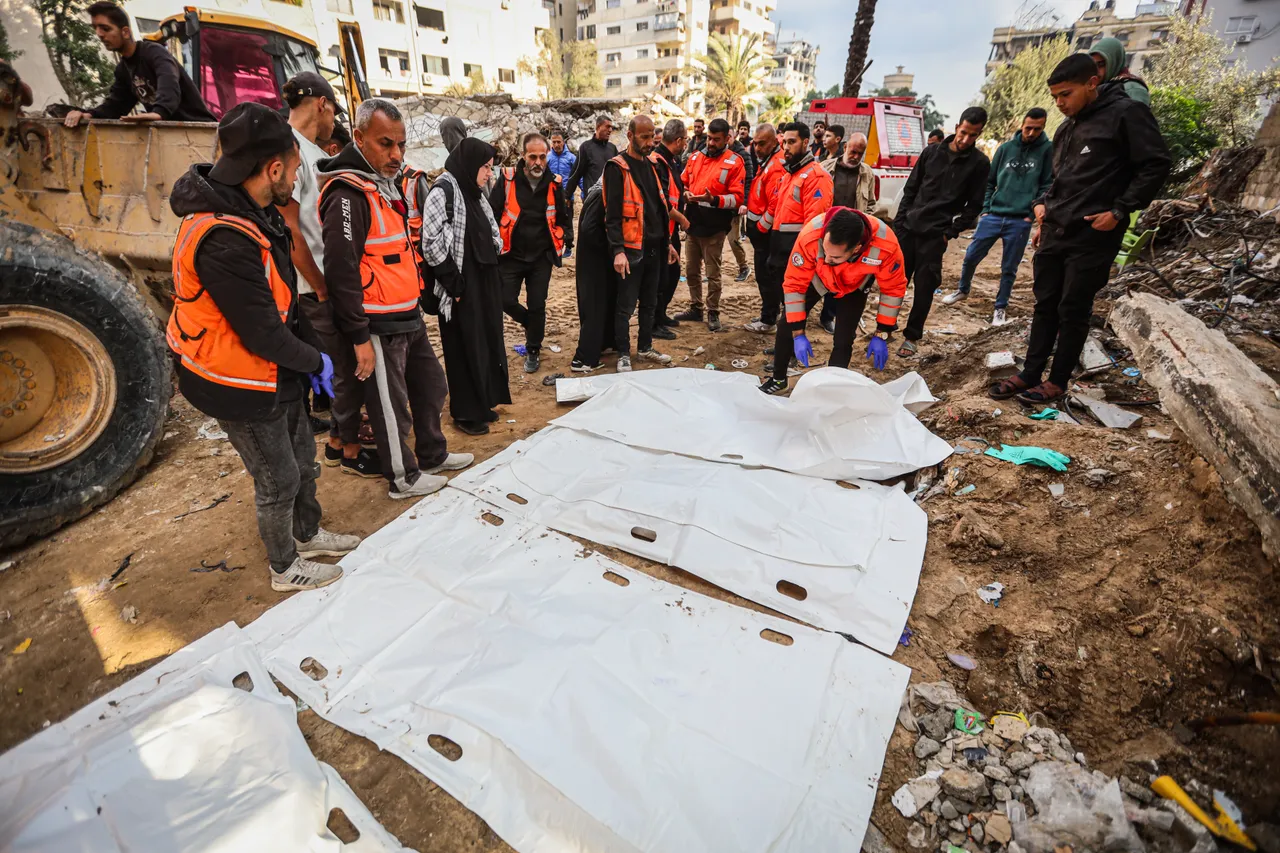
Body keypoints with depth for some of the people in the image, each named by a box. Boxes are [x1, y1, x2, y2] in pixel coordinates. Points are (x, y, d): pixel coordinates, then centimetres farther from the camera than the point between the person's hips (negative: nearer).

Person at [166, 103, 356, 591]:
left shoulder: (254, 215, 3)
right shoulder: (225, 240, -30)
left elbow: (284, 297, 8)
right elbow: (262, 334, -27)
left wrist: (311, 352, 1)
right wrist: (315, 362, -10)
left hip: (278, 376, 9)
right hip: (244, 389, -9)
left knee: (302, 461, 23)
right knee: (278, 480, 8)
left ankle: (308, 534, 46)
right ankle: (285, 568, 31)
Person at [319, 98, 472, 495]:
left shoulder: (385, 185, 13)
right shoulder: (348, 194, -18)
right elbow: (340, 272, -22)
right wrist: (359, 338, -21)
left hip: (408, 317, 10)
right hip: (379, 326, -10)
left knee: (431, 386, 19)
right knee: (390, 404, 4)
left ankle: (433, 455, 37)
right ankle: (403, 478, 22)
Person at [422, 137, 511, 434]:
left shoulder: (475, 194, 13)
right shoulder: (442, 192, -12)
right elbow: (432, 245, -18)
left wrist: (493, 276, 11)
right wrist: (455, 285, -17)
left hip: (484, 284, 8)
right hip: (462, 289, -8)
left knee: (487, 343, 13)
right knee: (466, 349, 0)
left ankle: (482, 402, 27)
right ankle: (466, 412, 14)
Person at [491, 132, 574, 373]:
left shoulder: (553, 184, 0)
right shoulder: (507, 179, -7)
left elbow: (564, 217, 15)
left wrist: (566, 240, 6)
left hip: (542, 256, 1)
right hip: (511, 254, 0)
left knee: (537, 306, 2)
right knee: (506, 301, -1)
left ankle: (533, 350, 21)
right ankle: (532, 324, 32)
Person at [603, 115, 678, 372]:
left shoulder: (655, 165, 13)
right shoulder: (617, 168, -9)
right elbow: (612, 214, -15)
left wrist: (667, 241, 17)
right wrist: (618, 250, -22)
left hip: (655, 247, 7)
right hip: (631, 248, -7)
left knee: (649, 302, 15)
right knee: (626, 305, 0)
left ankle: (645, 347, 29)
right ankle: (623, 354, 12)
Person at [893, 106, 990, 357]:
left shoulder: (979, 163, 0)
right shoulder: (932, 152, 6)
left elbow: (974, 205, 0)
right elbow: (910, 189, 10)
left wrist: (951, 232, -9)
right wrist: (899, 221, 2)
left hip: (935, 234, -2)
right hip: (908, 227, 2)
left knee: (924, 288, -1)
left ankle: (911, 337, 10)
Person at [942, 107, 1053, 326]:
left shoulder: (1048, 150, 2)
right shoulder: (1006, 148, 8)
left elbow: (1047, 186, 1)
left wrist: (1033, 214, -8)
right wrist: (985, 209, 4)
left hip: (1020, 221, -2)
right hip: (993, 216, 2)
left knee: (1009, 269, 4)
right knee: (971, 256, 4)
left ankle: (1000, 308, 16)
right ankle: (962, 290, 29)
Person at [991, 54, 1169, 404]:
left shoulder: (1126, 113, -5)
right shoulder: (1066, 128, 16)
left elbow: (1156, 165, -8)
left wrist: (1120, 210, -13)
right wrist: (1044, 204, 11)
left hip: (1092, 235, -7)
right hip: (1054, 232, 7)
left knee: (1073, 311, 0)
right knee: (1045, 306, 8)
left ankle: (1057, 382, 9)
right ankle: (1030, 374, 15)